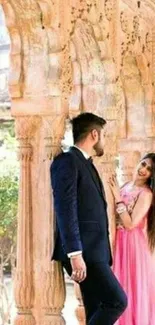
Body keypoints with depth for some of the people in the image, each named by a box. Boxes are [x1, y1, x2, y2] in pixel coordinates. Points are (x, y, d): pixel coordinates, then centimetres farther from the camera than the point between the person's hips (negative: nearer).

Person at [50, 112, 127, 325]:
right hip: (83, 252, -10)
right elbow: (65, 210, -17)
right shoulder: (67, 161, -7)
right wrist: (75, 255, -24)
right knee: (116, 301, -17)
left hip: (94, 251, 10)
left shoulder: (86, 164, 22)